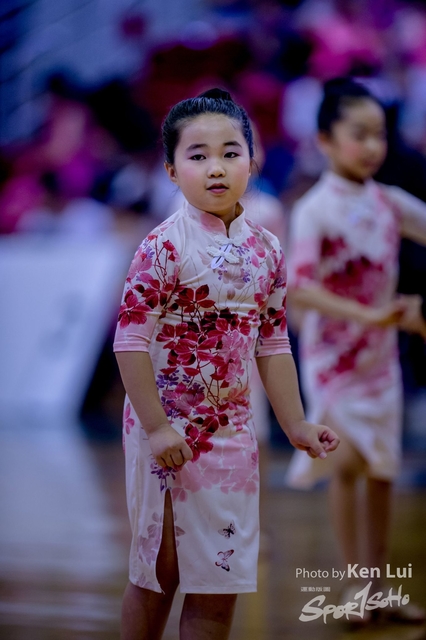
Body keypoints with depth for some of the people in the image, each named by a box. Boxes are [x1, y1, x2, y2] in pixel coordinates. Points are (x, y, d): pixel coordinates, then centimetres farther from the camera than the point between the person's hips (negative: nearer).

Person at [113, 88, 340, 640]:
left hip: (231, 431, 5)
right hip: (169, 432, -5)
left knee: (219, 585, 9)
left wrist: (295, 424, 11)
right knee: (157, 575, 6)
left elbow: (271, 344, 11)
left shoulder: (265, 251, 3)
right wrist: (157, 427, -19)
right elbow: (131, 340, -17)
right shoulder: (165, 247, -15)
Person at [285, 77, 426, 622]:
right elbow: (299, 290, -24)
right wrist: (367, 314, -31)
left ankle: (379, 585, 20)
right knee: (348, 461, -8)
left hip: (381, 353, 6)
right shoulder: (315, 210, -15)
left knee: (382, 469, 10)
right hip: (332, 355, -6)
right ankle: (355, 580, 4)